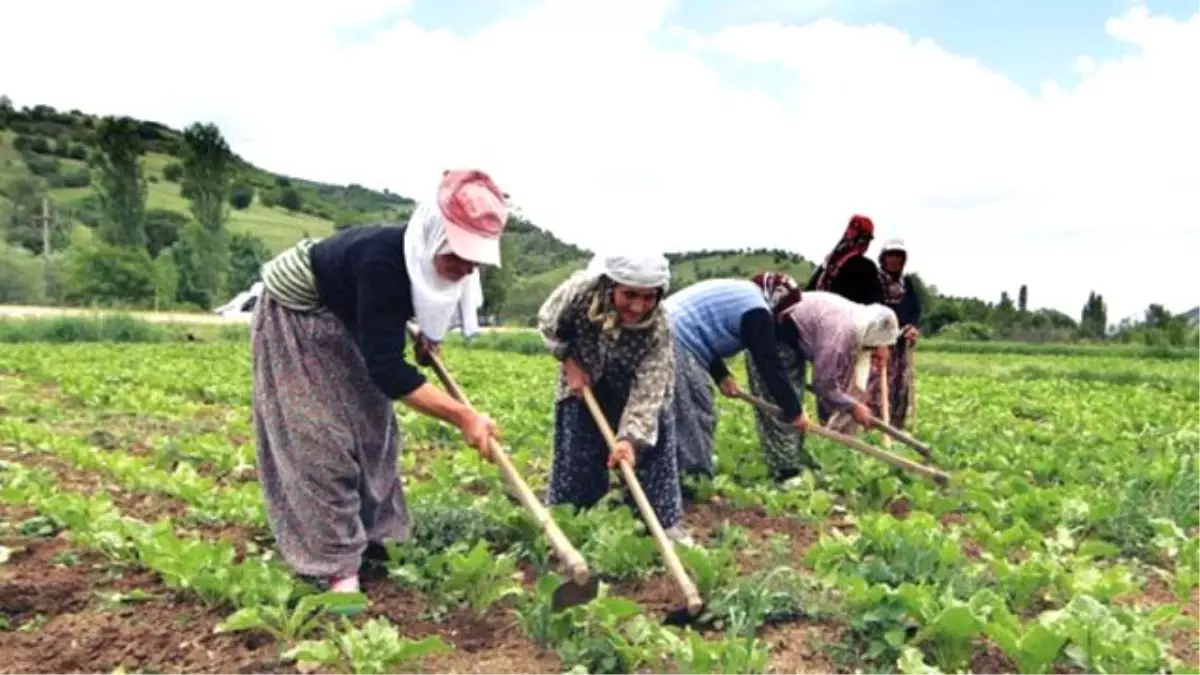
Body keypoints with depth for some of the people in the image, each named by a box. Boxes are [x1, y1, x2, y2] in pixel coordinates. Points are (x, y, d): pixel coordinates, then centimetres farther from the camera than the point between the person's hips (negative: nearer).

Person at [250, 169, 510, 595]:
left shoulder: (424, 259, -17)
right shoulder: (383, 262, -40)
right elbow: (386, 368, -40)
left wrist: (425, 336, -7)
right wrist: (463, 417, -42)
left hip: (345, 320, 8)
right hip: (294, 318, -8)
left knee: (369, 423, 8)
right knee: (318, 436, -12)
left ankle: (367, 536, 20)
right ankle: (334, 566, -6)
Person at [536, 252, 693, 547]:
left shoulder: (658, 327, -36)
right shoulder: (580, 291, -36)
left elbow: (649, 389, -38)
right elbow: (549, 324, -13)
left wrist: (631, 438, -49)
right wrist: (570, 363, -19)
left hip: (631, 389, 0)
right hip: (581, 382, 0)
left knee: (652, 442, -2)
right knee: (575, 455, 7)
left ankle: (666, 523, 12)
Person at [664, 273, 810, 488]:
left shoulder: (738, 293, 24)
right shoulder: (756, 310, -6)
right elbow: (770, 365, -7)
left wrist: (721, 375, 16)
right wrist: (794, 411, 0)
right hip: (676, 345, -10)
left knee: (677, 418, 17)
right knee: (695, 418, -3)